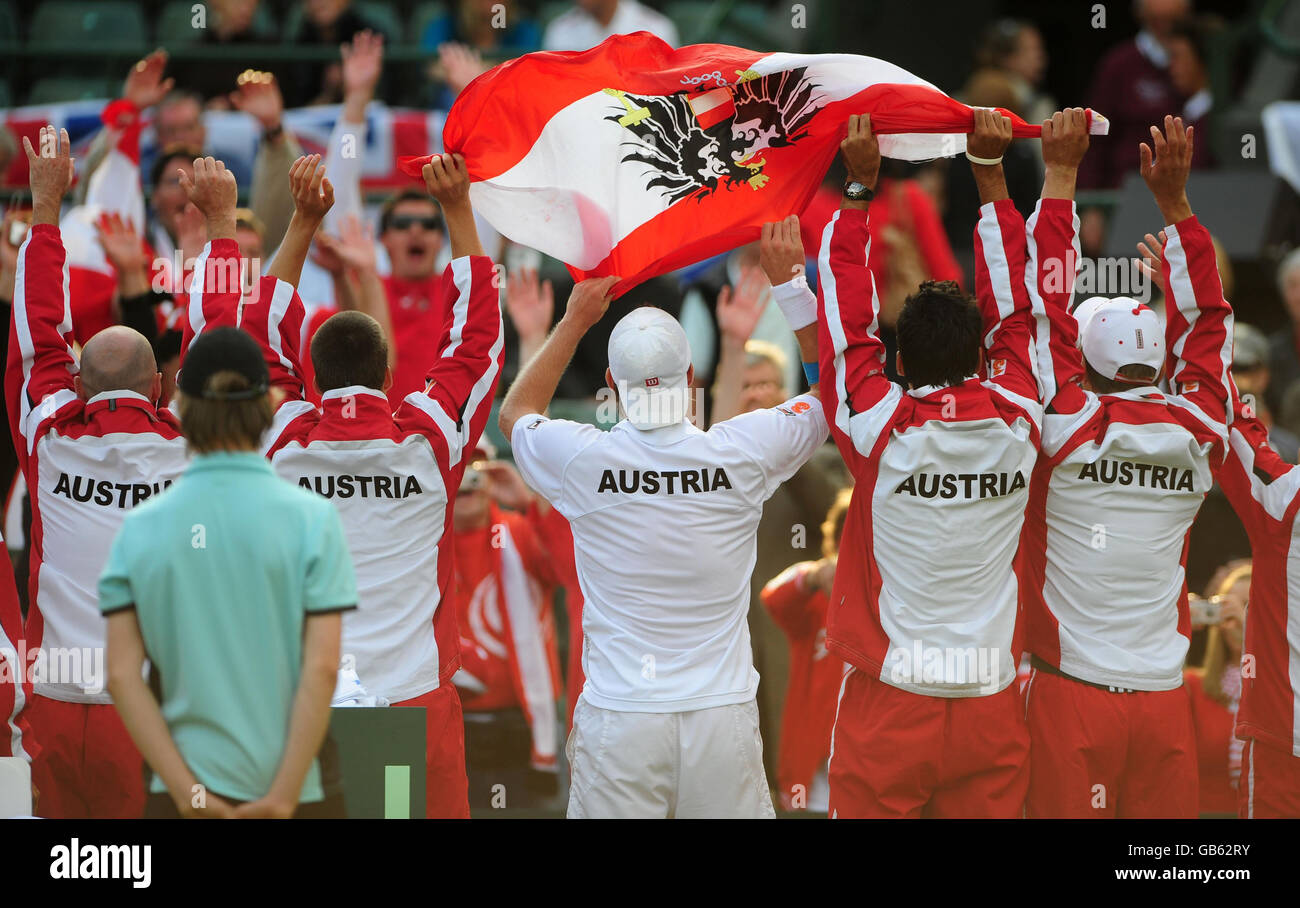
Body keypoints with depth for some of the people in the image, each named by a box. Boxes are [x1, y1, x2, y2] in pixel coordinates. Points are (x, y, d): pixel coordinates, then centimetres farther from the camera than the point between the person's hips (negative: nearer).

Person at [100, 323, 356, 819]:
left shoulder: (141, 527, 1)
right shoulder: (310, 517, -5)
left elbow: (122, 673, -4)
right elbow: (322, 667, -11)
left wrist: (187, 789, -6)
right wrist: (285, 794, -9)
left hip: (182, 794, 2)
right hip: (289, 791, -2)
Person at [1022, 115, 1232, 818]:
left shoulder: (1068, 428, -7)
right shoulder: (1196, 436, 1)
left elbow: (1046, 309, 1)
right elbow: (1208, 320, 13)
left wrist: (1059, 175, 8)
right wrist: (1173, 199, 17)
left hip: (1072, 694, -3)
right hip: (1165, 700, 3)